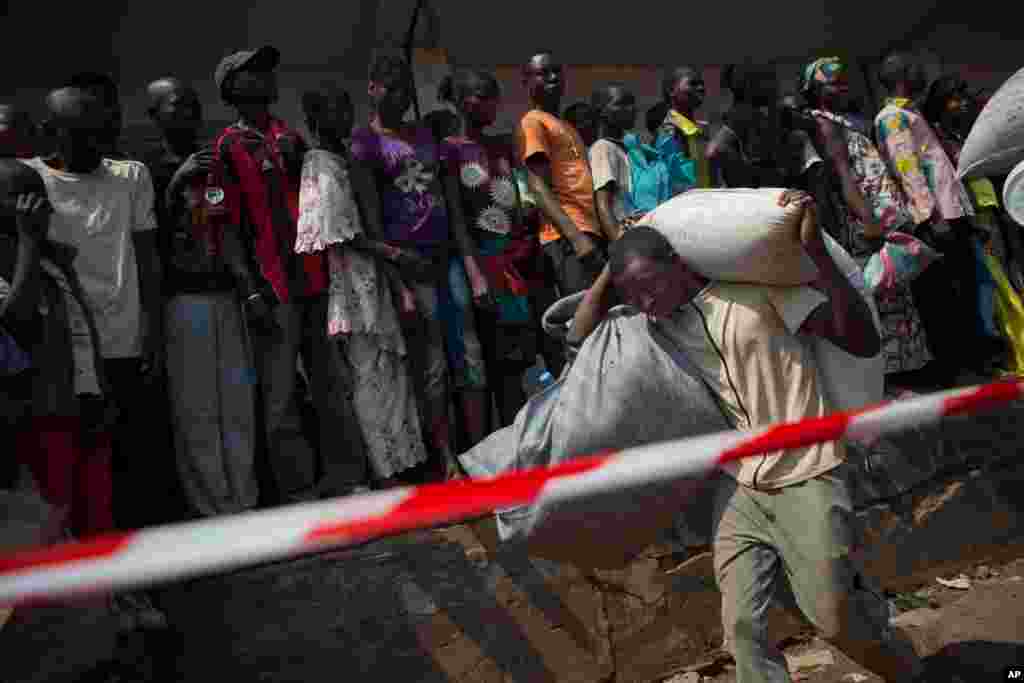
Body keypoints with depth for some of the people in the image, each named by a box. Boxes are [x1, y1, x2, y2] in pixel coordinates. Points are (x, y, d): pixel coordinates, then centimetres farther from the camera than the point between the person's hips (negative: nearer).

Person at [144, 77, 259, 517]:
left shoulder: (218, 163, 17)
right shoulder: (150, 171, 3)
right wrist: (175, 183, -16)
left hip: (228, 293, 5)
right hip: (182, 299, -4)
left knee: (238, 402, 4)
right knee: (196, 408, -4)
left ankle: (244, 503, 11)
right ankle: (213, 510, 2)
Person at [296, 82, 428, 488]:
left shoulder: (347, 159, 18)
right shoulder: (323, 165, -9)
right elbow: (338, 234, -17)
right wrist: (390, 252, -14)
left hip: (371, 279, 9)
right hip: (352, 281, -9)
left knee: (389, 373, 10)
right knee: (371, 376, -7)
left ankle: (395, 467, 18)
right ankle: (385, 473, -1)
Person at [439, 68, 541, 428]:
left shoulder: (502, 147, 16)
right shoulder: (451, 150, -3)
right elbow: (456, 215, -11)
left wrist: (528, 255, 14)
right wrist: (475, 273, -20)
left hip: (516, 257, 6)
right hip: (485, 257, -6)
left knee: (518, 357, 5)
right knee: (501, 361, -4)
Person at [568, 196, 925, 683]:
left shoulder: (757, 287, -9)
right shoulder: (661, 326, 7)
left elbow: (862, 342, -13)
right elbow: (582, 338, 10)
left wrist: (816, 251, -25)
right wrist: (613, 268, 3)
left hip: (805, 483, -5)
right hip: (738, 490, 5)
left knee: (835, 621, -1)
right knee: (741, 626, -1)